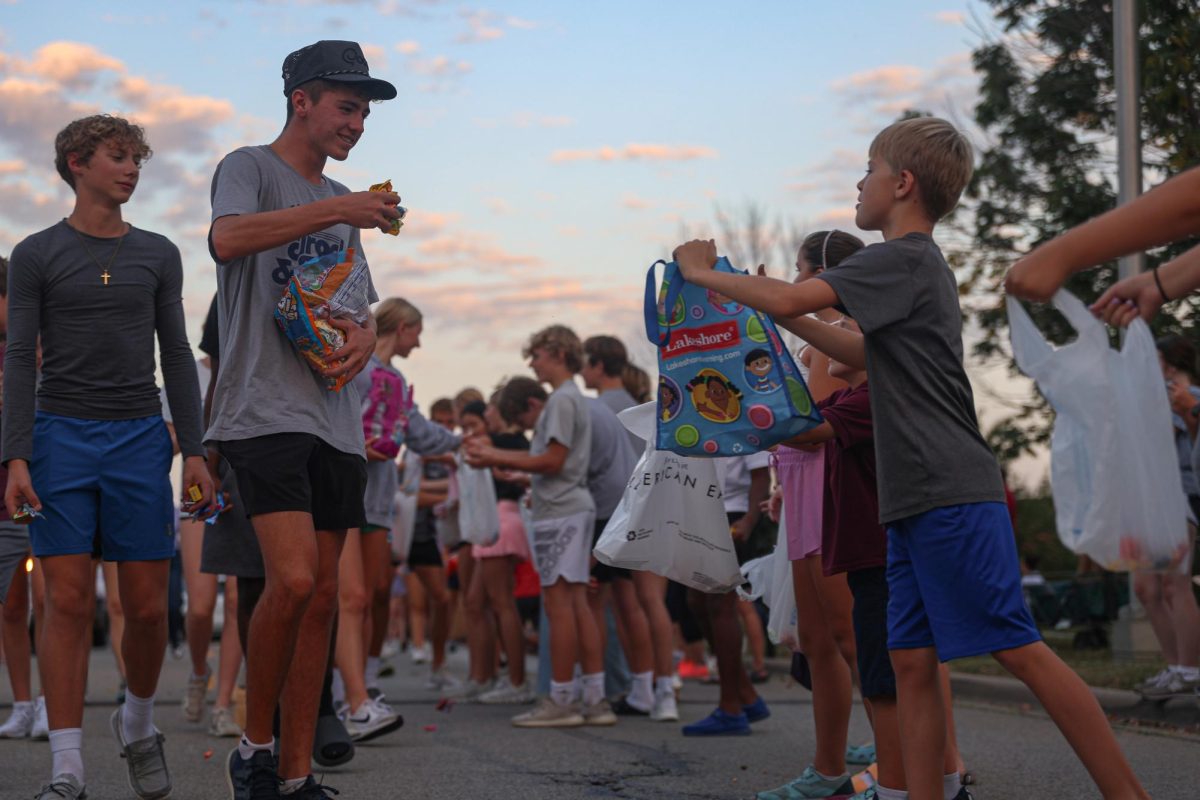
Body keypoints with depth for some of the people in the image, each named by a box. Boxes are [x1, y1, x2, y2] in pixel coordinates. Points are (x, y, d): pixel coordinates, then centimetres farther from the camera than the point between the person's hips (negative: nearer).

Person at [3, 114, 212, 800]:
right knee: (69, 603, -6)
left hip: (141, 439, 2)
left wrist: (195, 451, 5)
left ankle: (139, 723, 28)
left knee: (148, 606, 1)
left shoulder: (158, 255, 13)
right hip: (61, 436, -2)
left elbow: (177, 356, 13)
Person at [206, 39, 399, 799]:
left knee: (323, 596, 4)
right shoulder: (249, 167, 3)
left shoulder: (342, 200, 23)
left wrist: (366, 337, 3)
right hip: (265, 410, -7)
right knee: (293, 579, -20)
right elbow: (228, 240, -18)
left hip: (336, 418, 7)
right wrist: (337, 210, -21)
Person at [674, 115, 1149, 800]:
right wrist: (786, 319, 32)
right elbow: (869, 355, 37)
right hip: (918, 500, 10)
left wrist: (703, 273, -2)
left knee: (1019, 650, -11)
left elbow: (790, 299, -16)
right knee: (913, 661, 6)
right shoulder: (923, 265, 22)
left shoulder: (902, 259, -8)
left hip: (951, 493, -10)